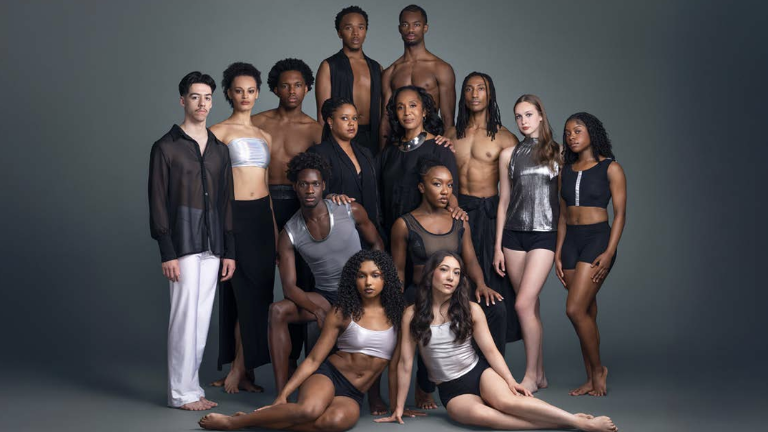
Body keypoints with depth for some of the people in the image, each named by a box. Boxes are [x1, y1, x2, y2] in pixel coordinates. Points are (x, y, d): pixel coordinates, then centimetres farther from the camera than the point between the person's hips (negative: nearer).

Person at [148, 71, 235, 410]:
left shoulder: (219, 149, 14)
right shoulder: (166, 147, -2)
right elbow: (158, 203, -5)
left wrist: (229, 251, 10)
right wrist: (167, 253, -12)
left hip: (212, 243, 5)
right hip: (183, 242, -5)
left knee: (202, 318, 7)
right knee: (185, 316, -5)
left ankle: (191, 387, 16)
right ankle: (181, 393, 4)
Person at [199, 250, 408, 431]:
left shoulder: (395, 314, 5)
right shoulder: (342, 313, 1)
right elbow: (313, 360, -1)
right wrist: (284, 394, -10)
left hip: (352, 395, 1)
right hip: (328, 375, -1)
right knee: (309, 409, -39)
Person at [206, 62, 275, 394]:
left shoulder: (265, 136, 16)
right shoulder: (219, 131, -2)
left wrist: (274, 227, 18)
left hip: (262, 214, 6)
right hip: (233, 214, -6)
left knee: (258, 291, 4)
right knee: (248, 291, -7)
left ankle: (241, 370, 12)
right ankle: (241, 369, 4)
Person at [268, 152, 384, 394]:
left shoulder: (351, 212, -7)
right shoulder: (290, 234, -7)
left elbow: (377, 244, 7)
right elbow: (289, 287, -10)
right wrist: (317, 310, -28)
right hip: (324, 295, 2)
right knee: (277, 311, -24)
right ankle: (281, 394, -23)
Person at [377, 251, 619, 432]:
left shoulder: (471, 310, -1)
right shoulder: (412, 315, -4)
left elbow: (490, 350, -1)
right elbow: (405, 363, -2)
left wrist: (510, 380, -16)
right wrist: (399, 408, 0)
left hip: (480, 373, 1)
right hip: (452, 391, -1)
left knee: (506, 401, -34)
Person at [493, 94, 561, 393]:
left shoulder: (557, 152, 4)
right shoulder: (509, 155, 10)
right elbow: (504, 201, 12)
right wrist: (498, 246, 8)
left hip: (544, 235, -3)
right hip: (514, 234, 3)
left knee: (524, 304, -13)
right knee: (531, 306, 7)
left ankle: (531, 376, -2)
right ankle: (540, 374, 17)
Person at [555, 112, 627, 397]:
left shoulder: (610, 168, -2)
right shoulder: (566, 172, 13)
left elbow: (620, 213, -6)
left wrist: (609, 252, -15)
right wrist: (558, 251, 7)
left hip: (597, 237, -6)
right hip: (570, 240, 6)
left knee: (575, 309, -15)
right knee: (587, 312, 8)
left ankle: (598, 368, 4)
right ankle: (592, 380, 14)